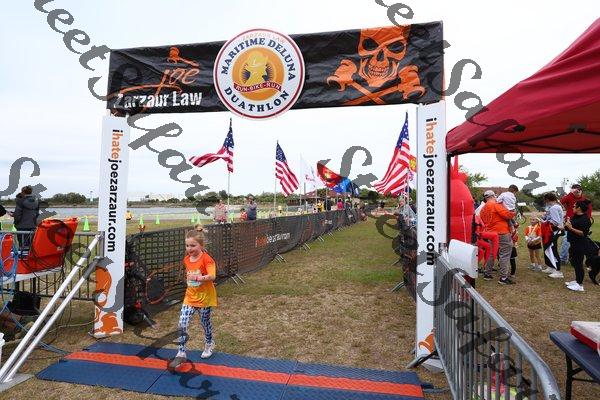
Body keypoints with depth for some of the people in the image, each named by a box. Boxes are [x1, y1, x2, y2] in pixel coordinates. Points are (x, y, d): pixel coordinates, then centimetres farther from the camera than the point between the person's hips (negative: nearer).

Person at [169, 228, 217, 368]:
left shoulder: (206, 259, -20)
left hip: (204, 297, -5)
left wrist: (197, 278, -46)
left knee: (205, 323, 14)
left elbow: (212, 276, -34)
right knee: (182, 324, -6)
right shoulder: (187, 259, 0)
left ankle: (209, 345, 41)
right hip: (190, 296, 5)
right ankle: (181, 354, 9)